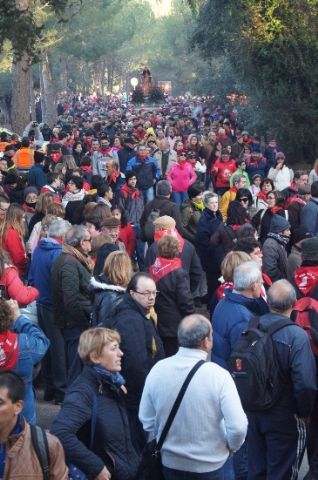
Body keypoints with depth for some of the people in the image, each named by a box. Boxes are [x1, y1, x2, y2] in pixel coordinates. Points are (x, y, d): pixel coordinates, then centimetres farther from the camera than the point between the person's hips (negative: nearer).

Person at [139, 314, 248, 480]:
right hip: (209, 465, -3)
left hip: (170, 462, 3)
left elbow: (146, 419, -1)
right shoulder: (218, 375, -22)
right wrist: (231, 447, -3)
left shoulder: (157, 370, -11)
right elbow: (238, 427, -23)